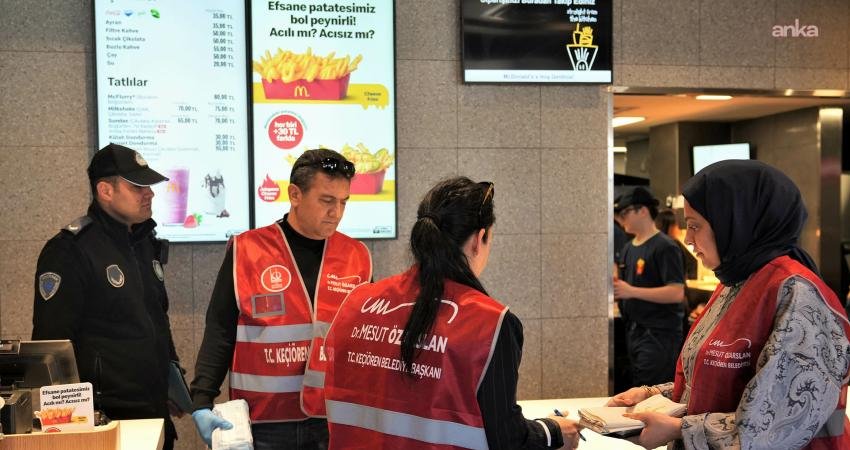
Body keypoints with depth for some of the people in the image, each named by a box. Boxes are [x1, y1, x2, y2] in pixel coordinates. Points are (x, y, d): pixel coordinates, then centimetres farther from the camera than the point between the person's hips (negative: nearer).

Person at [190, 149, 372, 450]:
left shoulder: (357, 256, 4)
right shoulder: (247, 251, -3)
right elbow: (220, 334, -1)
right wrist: (202, 402, -10)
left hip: (335, 421, 2)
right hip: (264, 422, -2)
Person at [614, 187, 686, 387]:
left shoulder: (664, 247, -11)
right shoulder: (628, 248, 15)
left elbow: (677, 292, -19)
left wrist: (631, 291, -21)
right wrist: (614, 286, 2)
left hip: (659, 333, -9)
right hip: (633, 331, 9)